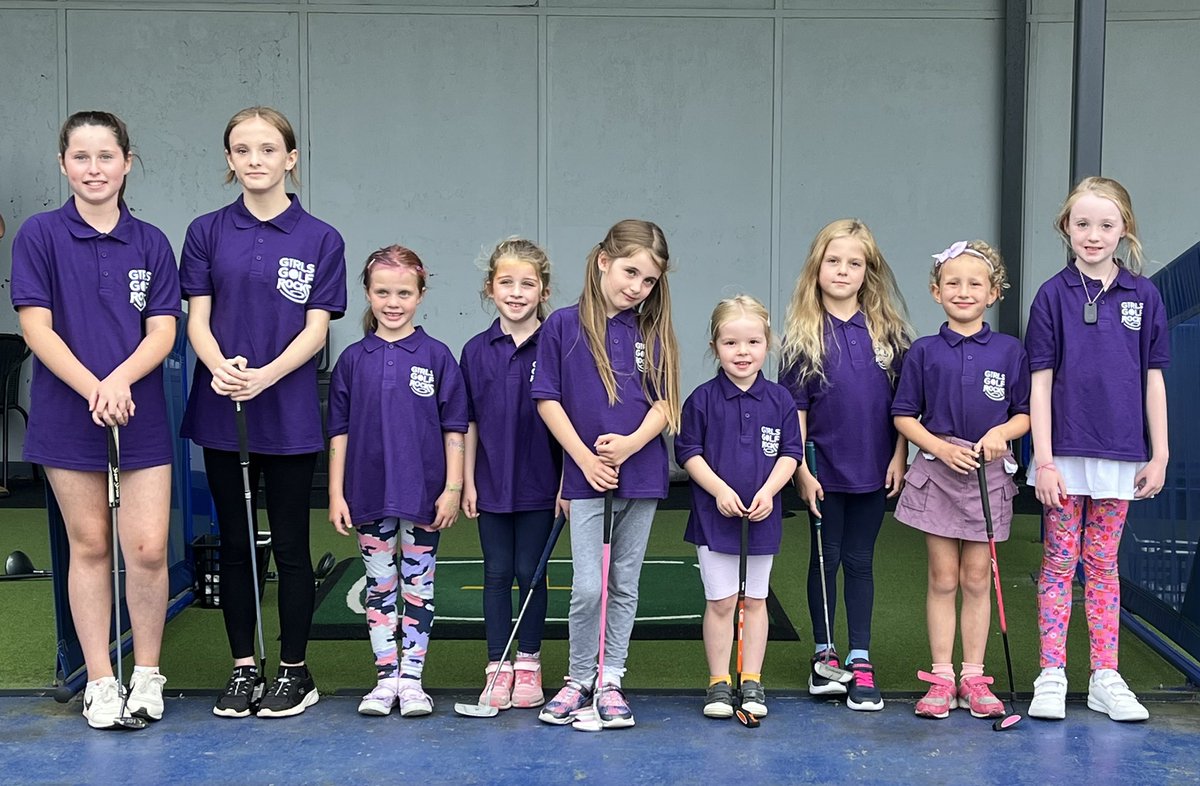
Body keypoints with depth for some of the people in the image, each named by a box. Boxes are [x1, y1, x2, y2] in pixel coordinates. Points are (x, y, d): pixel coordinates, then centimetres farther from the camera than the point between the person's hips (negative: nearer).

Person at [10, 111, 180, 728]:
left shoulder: (149, 243, 5)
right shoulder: (40, 236, -1)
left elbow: (163, 330, 0)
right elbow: (36, 326, -6)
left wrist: (122, 379, -19)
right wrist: (93, 389, -19)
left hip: (141, 416, 1)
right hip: (68, 416, -1)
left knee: (148, 548, -4)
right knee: (89, 545, 6)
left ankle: (147, 675, 14)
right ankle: (99, 681, 17)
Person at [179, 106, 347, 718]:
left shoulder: (320, 239, -1)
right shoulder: (208, 232, 5)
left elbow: (316, 329, -6)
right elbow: (197, 318, 0)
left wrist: (266, 375, -23)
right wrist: (220, 367, -21)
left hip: (288, 415, -2)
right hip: (221, 413, 2)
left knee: (290, 547, 5)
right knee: (234, 544, 10)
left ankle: (295, 672, 17)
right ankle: (243, 668, 21)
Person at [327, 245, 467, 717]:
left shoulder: (436, 357, -2)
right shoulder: (353, 360, 2)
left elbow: (454, 430, -1)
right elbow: (339, 432, 5)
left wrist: (453, 488, -6)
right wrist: (336, 493, 1)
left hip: (423, 492, -1)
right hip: (370, 492, 2)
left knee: (418, 584, 7)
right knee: (379, 585, 9)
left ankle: (411, 679, 15)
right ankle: (385, 678, 19)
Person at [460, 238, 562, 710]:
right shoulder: (477, 351, 1)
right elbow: (469, 423, 5)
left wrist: (567, 483, -6)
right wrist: (468, 483, 3)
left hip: (539, 485, -2)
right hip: (492, 484, 2)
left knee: (530, 573, 6)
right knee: (497, 574, 8)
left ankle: (529, 664, 20)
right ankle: (498, 667, 17)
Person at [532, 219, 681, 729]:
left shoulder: (652, 333, 3)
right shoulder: (563, 325, -4)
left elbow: (665, 403, 1)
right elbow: (547, 400, -4)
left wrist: (632, 442, -17)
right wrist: (585, 457, -10)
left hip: (641, 474, 3)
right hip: (586, 473, -2)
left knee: (625, 585, 10)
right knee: (588, 587, -6)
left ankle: (610, 681, 21)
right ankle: (578, 681, 13)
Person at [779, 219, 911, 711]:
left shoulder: (887, 330, 0)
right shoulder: (804, 334, -4)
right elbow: (795, 407, -4)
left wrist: (899, 457, -2)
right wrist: (800, 469, -8)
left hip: (873, 468, 1)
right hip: (825, 468, -1)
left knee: (860, 560, 8)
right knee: (826, 558, 9)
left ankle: (860, 660, 15)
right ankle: (824, 654, 22)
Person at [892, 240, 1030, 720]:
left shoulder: (1009, 351, 2)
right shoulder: (924, 352, 1)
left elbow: (1025, 413, 6)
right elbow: (904, 416, 3)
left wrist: (1002, 433, -15)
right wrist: (941, 446, -12)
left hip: (990, 473, 0)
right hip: (937, 472, 0)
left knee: (977, 579, 6)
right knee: (943, 580, 4)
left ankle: (973, 678, 16)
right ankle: (941, 678, 12)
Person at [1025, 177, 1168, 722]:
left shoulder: (1143, 296, 2)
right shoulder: (1053, 295, -3)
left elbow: (1153, 379, 5)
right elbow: (1040, 381, -4)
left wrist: (1159, 455, 2)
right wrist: (1044, 460, -9)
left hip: (1120, 455, 2)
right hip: (1065, 452, -2)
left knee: (1104, 565, 11)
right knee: (1059, 563, 4)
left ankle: (1105, 678, 17)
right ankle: (1051, 676, 10)